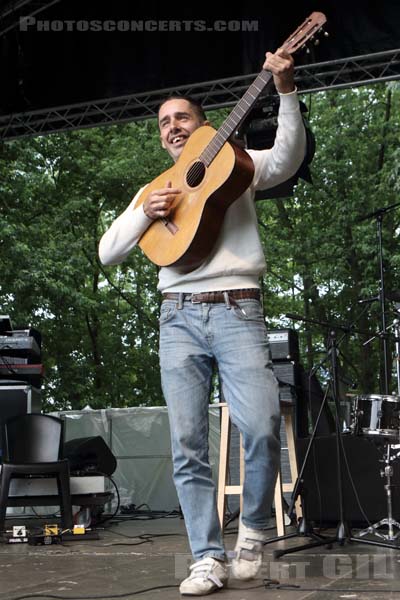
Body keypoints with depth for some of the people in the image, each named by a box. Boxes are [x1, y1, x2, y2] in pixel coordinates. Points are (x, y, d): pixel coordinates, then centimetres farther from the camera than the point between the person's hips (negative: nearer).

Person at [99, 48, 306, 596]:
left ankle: (253, 528, 6)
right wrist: (145, 212, -2)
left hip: (239, 310, -3)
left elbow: (287, 159, -8)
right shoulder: (155, 188, 22)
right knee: (187, 443, -4)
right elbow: (107, 253, 15)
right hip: (179, 317, 3)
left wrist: (286, 91, -21)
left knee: (262, 426, -18)